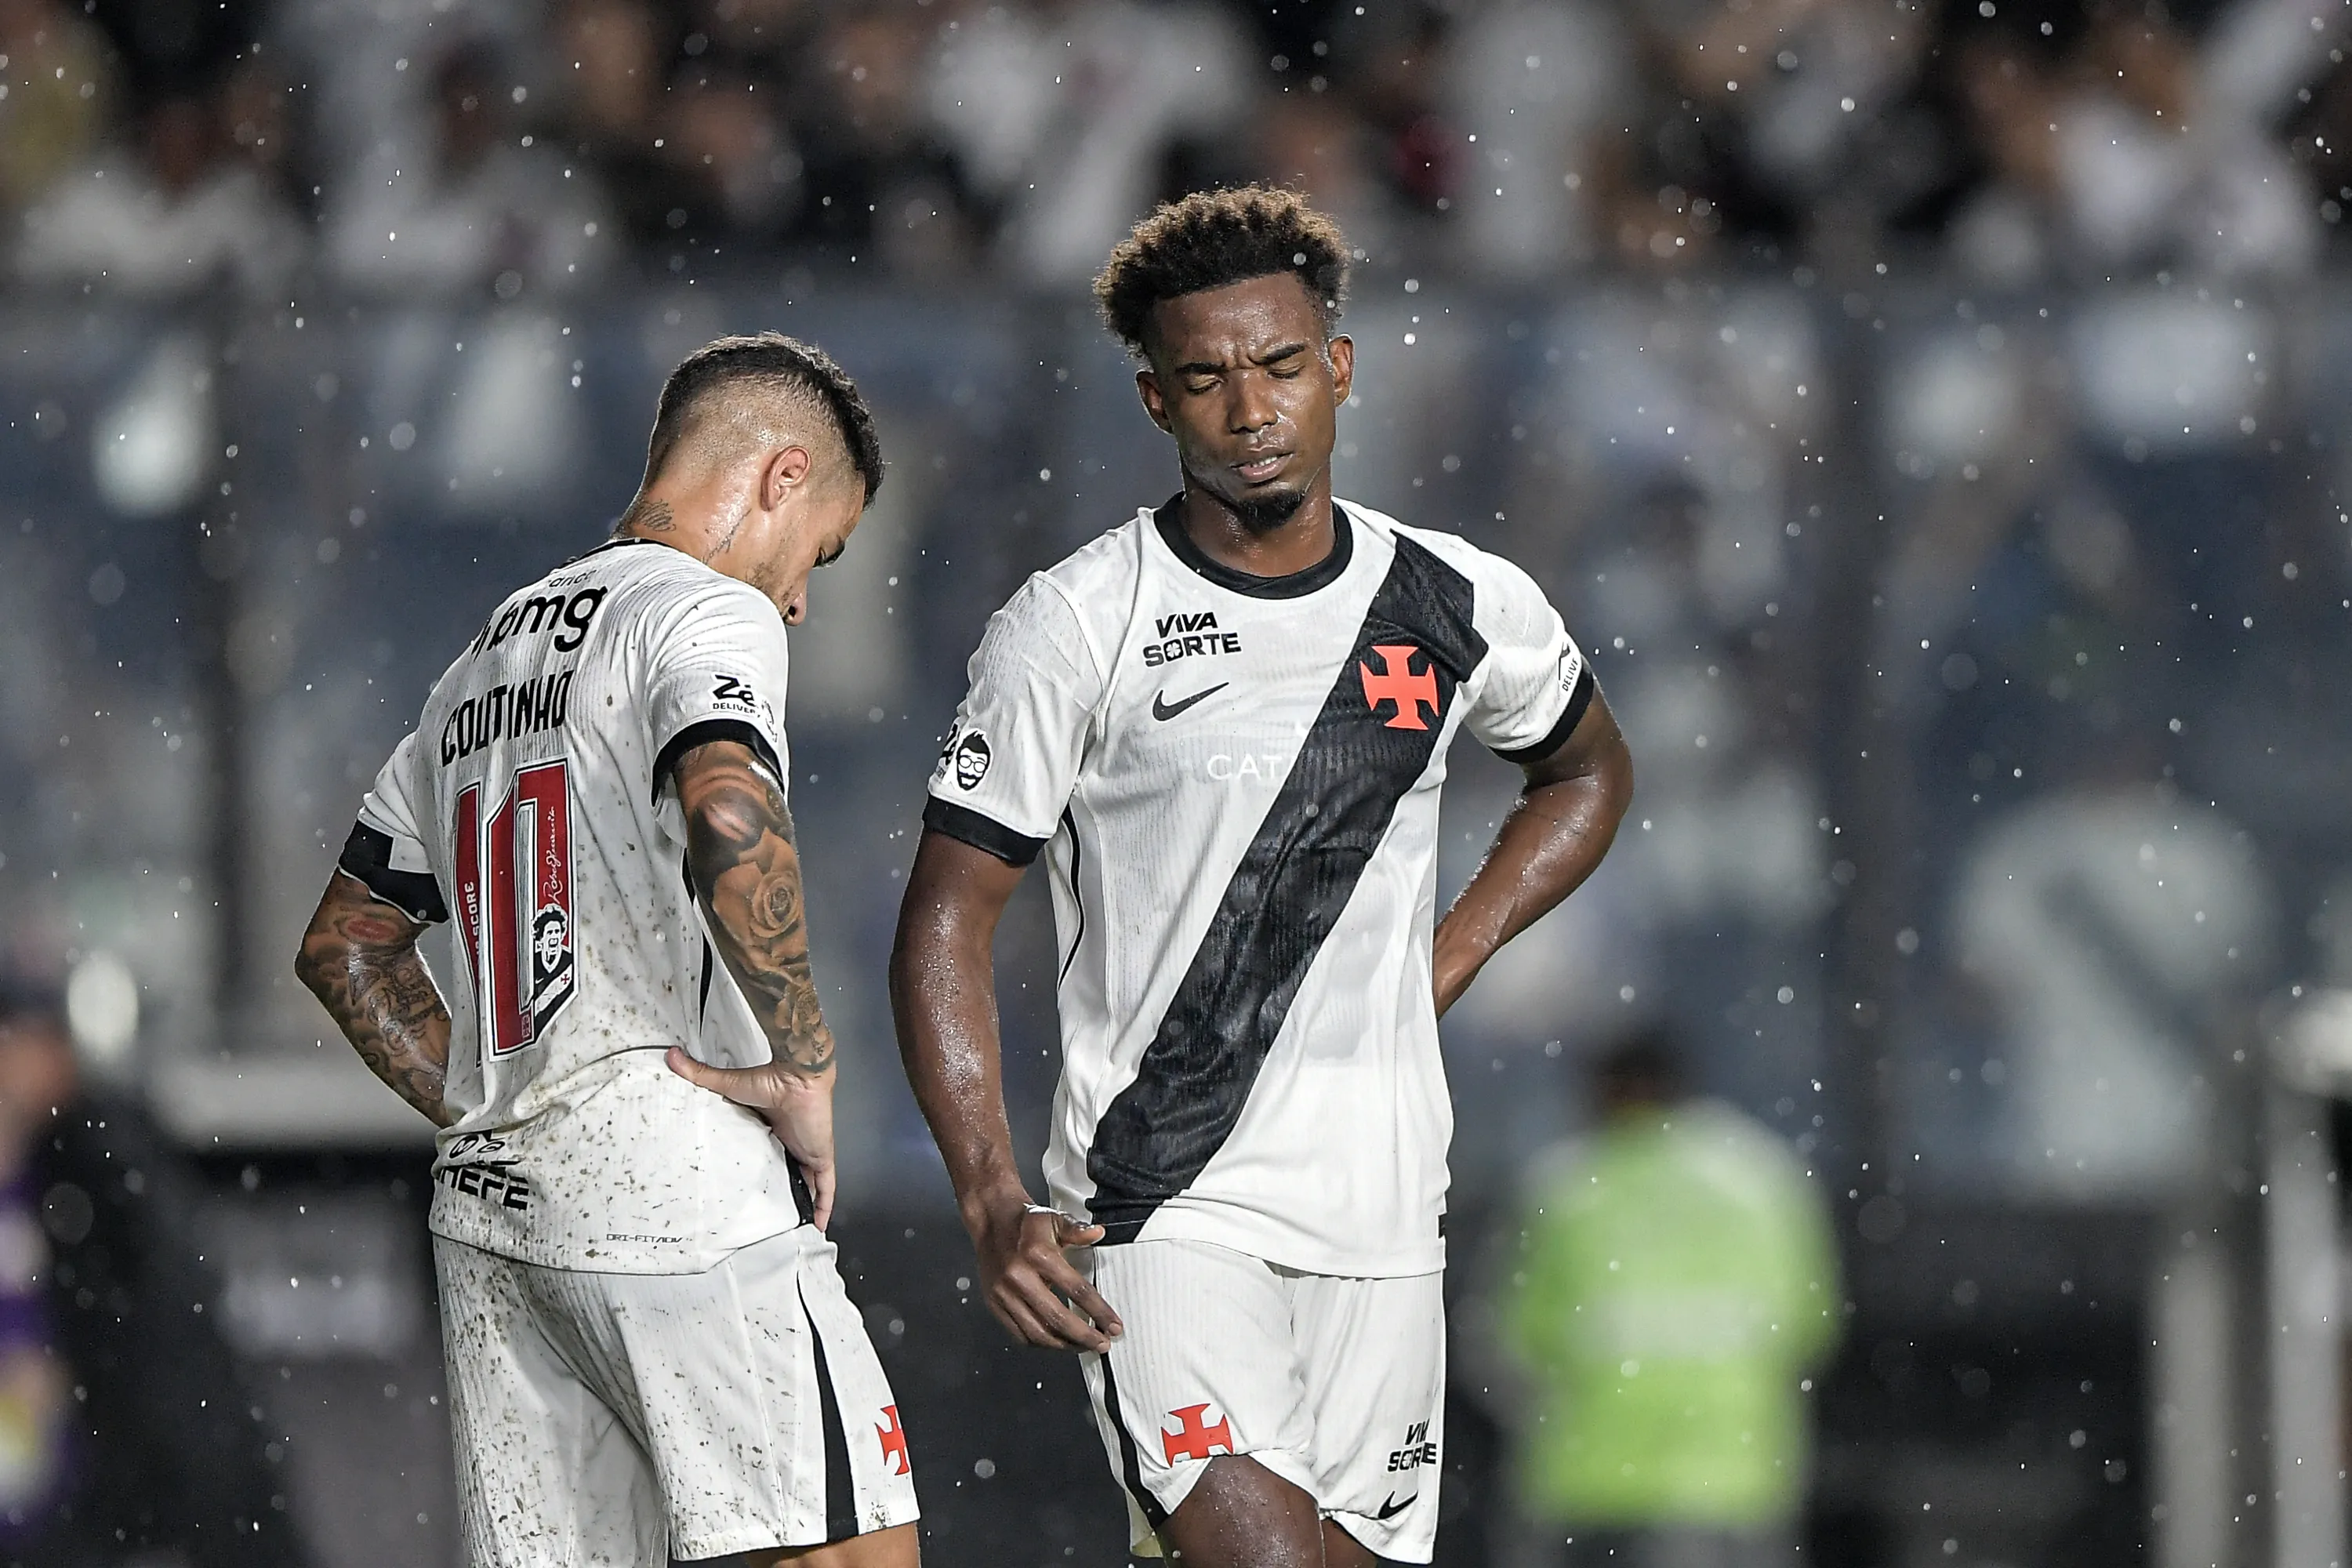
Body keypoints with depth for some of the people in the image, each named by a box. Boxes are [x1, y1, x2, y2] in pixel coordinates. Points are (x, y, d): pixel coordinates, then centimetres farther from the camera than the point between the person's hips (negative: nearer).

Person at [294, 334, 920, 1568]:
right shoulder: (711, 611, -5)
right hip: (679, 1190, -8)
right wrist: (804, 1069, -18)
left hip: (490, 1202, 8)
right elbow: (730, 818, -28)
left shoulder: (485, 663, 22)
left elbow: (346, 945, 28)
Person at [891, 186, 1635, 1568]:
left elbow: (1591, 773, 27)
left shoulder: (1463, 609, 6)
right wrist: (993, 1205, -13)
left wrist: (1449, 960, 12)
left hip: (1381, 1203, 4)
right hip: (1162, 1206, -4)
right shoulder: (1076, 626, -5)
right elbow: (948, 922, -2)